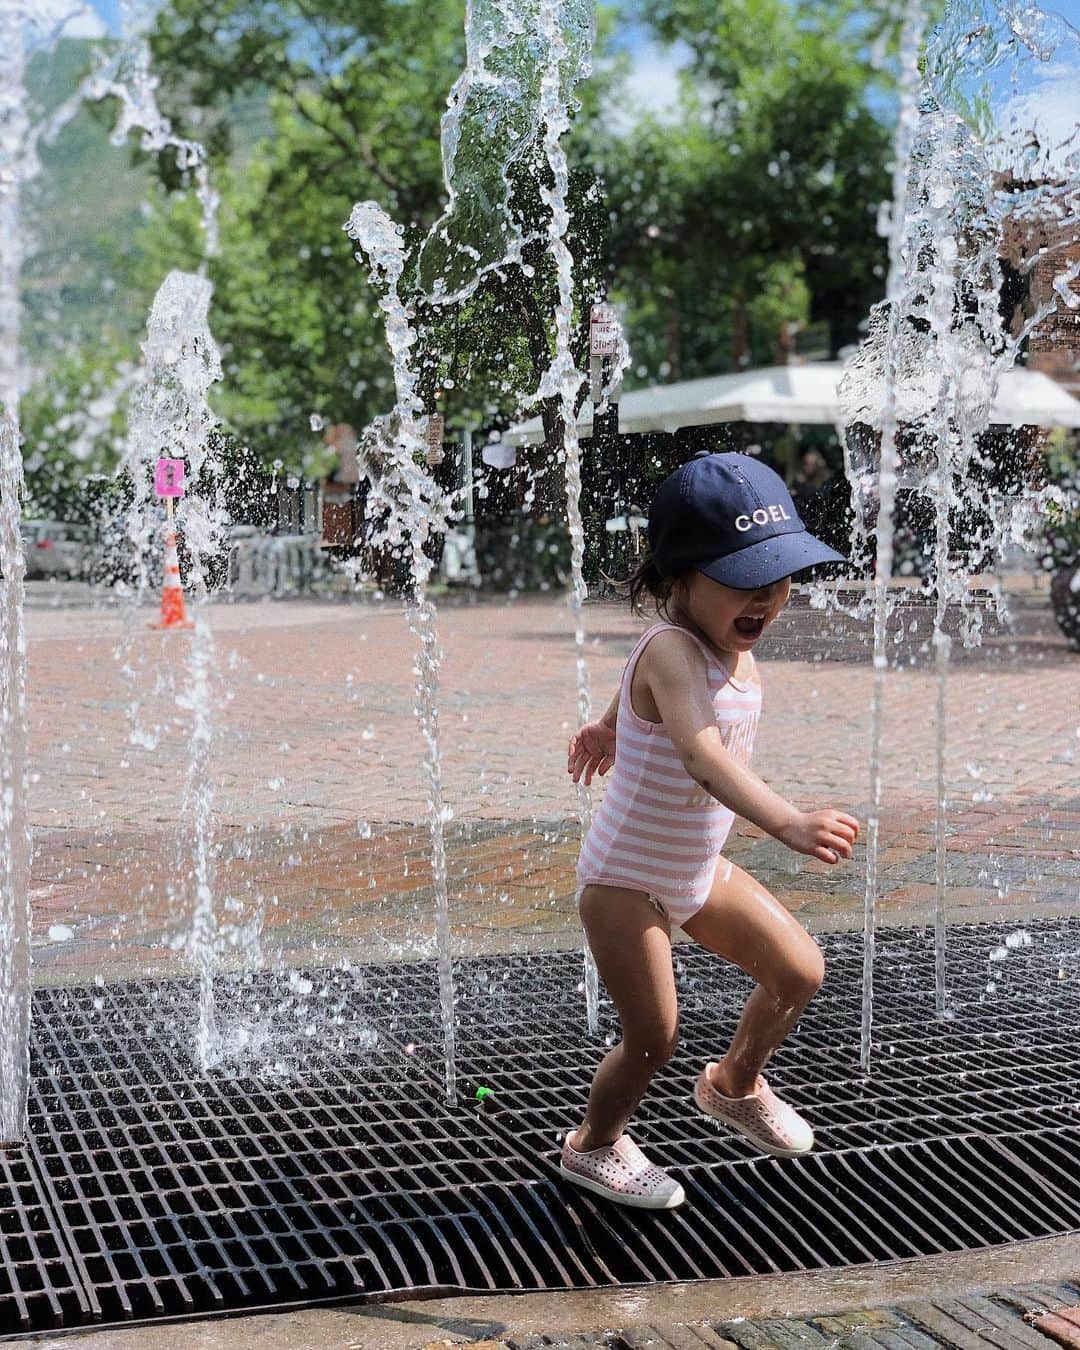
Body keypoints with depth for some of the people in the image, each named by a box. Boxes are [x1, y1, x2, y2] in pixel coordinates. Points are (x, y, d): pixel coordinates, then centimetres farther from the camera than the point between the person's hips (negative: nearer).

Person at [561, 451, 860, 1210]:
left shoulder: (735, 647, -5)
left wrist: (611, 726, 32)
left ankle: (736, 1086, 39)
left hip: (699, 869, 8)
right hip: (626, 882, -8)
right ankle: (595, 1146, 31)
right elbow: (702, 756, -50)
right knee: (655, 1040, 0)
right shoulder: (673, 651, -32)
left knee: (801, 971, 11)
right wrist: (787, 823, -63)